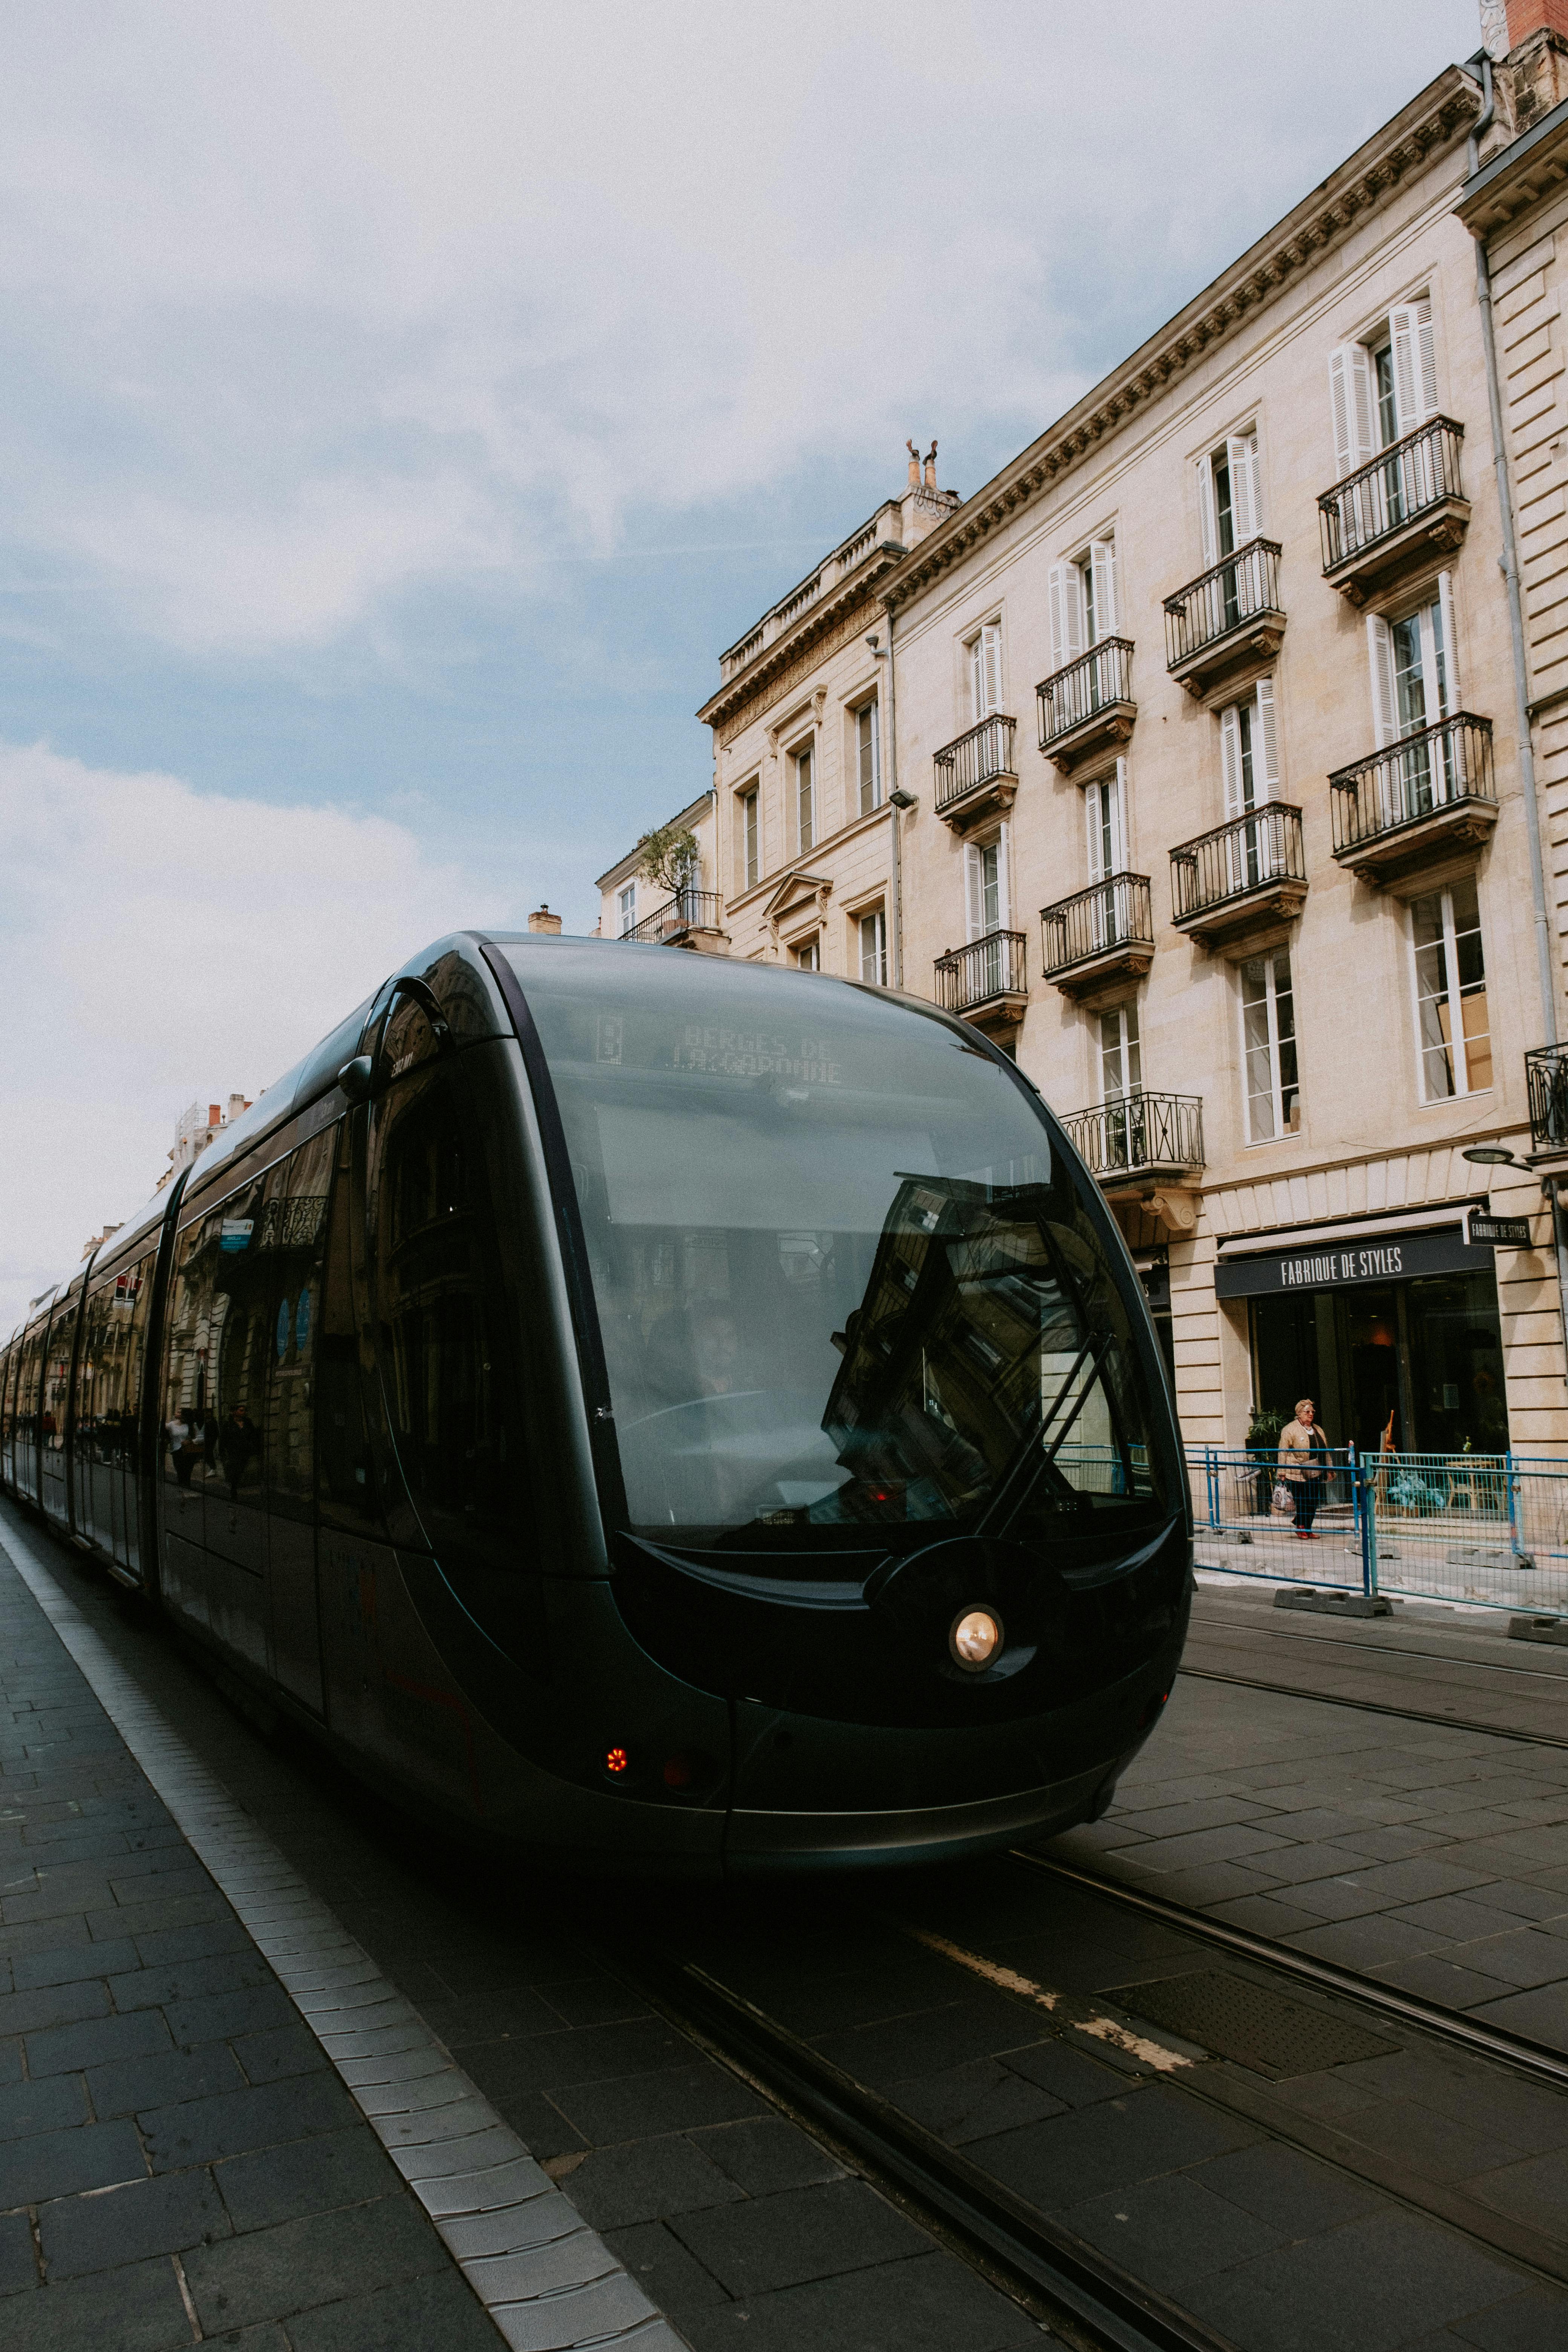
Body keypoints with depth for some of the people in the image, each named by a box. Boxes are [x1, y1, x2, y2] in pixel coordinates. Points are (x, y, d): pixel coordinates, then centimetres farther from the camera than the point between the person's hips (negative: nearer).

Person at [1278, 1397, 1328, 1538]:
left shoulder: (1318, 1430, 17)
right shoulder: (1290, 1430, -5)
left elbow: (1325, 1451, 24)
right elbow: (1283, 1452, -7)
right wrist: (1283, 1473, -11)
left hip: (1316, 1474, 6)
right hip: (1297, 1475, -6)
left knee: (1314, 1503, 6)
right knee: (1303, 1503, -3)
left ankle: (1307, 1530, 18)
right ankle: (1301, 1528, 15)